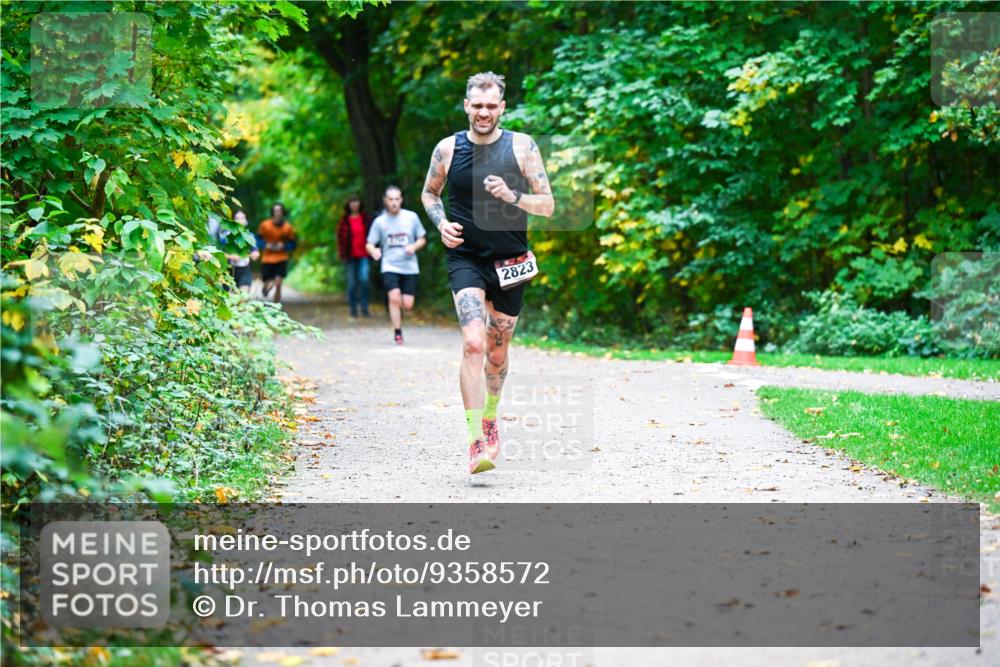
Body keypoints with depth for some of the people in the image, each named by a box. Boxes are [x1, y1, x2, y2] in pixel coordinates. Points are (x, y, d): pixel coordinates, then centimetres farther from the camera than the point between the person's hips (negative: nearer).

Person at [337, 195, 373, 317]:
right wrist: (343, 254, -3)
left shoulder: (365, 218, 5)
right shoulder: (344, 220, 3)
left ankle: (364, 307, -4)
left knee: (364, 279, -16)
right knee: (352, 283, 3)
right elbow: (340, 237, 3)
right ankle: (353, 309, 14)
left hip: (363, 255, 0)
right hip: (350, 256, 0)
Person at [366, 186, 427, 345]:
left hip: (410, 267, 1)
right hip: (390, 266, -1)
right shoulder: (379, 221, 1)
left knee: (407, 305, -3)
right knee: (394, 298, -21)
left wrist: (414, 247, -10)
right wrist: (373, 251, -20)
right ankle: (397, 333, -9)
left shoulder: (412, 217, 3)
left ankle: (396, 310, 33)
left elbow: (422, 239, 11)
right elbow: (369, 244, 4)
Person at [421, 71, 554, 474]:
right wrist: (441, 223, -3)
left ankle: (490, 418, 41)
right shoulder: (448, 149, 0)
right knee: (473, 344, -20)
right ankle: (477, 442, -21)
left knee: (497, 352, 15)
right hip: (465, 258, -1)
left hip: (510, 263, 1)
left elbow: (548, 205, -2)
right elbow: (429, 193, 17)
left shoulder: (522, 147, -3)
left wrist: (512, 197, -21)